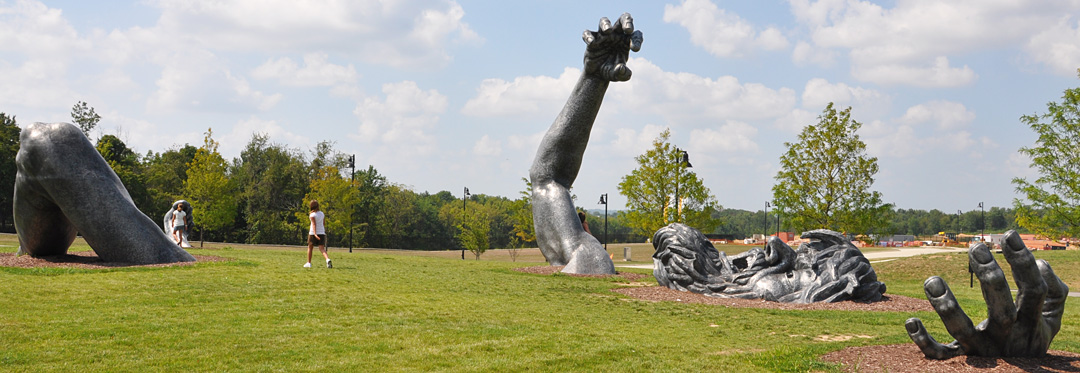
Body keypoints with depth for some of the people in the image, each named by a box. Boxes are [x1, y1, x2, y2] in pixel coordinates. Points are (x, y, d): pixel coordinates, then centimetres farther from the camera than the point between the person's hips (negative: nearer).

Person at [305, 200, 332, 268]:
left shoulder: (312, 215, -9)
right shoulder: (322, 213, 8)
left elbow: (314, 224, -20)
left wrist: (315, 234, -28)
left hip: (313, 233, -4)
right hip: (322, 232, 4)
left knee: (310, 248, 14)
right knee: (322, 249, -4)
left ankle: (309, 263, 19)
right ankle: (328, 259, -29)